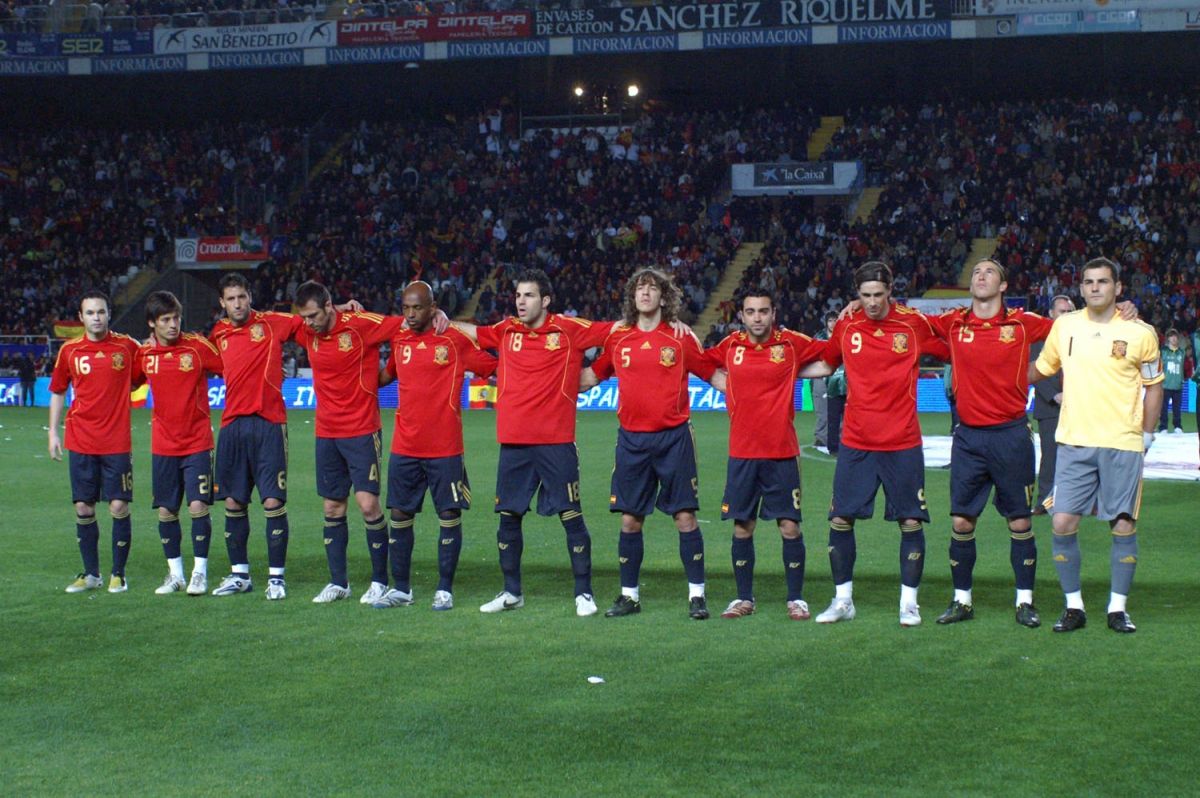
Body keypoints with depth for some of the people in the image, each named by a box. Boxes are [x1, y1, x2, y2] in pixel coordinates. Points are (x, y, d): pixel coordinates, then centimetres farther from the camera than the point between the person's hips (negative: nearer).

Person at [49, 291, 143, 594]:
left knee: (119, 506, -4)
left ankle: (118, 574, 9)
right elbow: (58, 392, 14)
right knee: (83, 507, 4)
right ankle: (91, 574, 16)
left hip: (117, 442, -2)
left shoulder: (127, 346, 0)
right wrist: (53, 433, 9)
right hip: (80, 442, 2)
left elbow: (139, 379, 13)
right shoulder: (70, 350, 4)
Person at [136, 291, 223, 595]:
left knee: (198, 506, -9)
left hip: (197, 442, -3)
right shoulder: (144, 353, 1)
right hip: (163, 444, 3)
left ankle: (200, 571, 3)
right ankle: (175, 573, 20)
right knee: (166, 510, 7)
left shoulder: (198, 346, -8)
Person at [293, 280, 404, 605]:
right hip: (326, 434, 5)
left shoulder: (361, 324, -12)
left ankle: (380, 581, 2)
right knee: (333, 509, 9)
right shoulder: (306, 331, 3)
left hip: (362, 432, -5)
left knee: (368, 504, -10)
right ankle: (338, 582, 17)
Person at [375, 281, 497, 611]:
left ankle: (445, 590, 10)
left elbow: (495, 369, 3)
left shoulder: (455, 340, -4)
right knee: (399, 515, 6)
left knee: (449, 515, 1)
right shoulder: (399, 341, 9)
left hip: (445, 448, -4)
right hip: (404, 447, 4)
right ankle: (401, 589, 16)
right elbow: (386, 376, 27)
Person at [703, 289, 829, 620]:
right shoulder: (730, 346, 3)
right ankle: (744, 598, 17)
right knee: (742, 528, 6)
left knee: (790, 526, 0)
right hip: (742, 453, 2)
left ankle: (796, 599, 10)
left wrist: (795, 373, -1)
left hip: (782, 453, -2)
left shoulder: (792, 343, -2)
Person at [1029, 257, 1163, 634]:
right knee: (1063, 524, -5)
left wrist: (1146, 435, 3)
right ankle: (1074, 606, 8)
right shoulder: (1064, 326, 4)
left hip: (1122, 445, -2)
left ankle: (1118, 608, 13)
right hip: (1074, 443, 2)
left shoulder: (1140, 333, -2)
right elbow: (1040, 369, 19)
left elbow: (1153, 386, 7)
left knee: (1123, 526, 0)